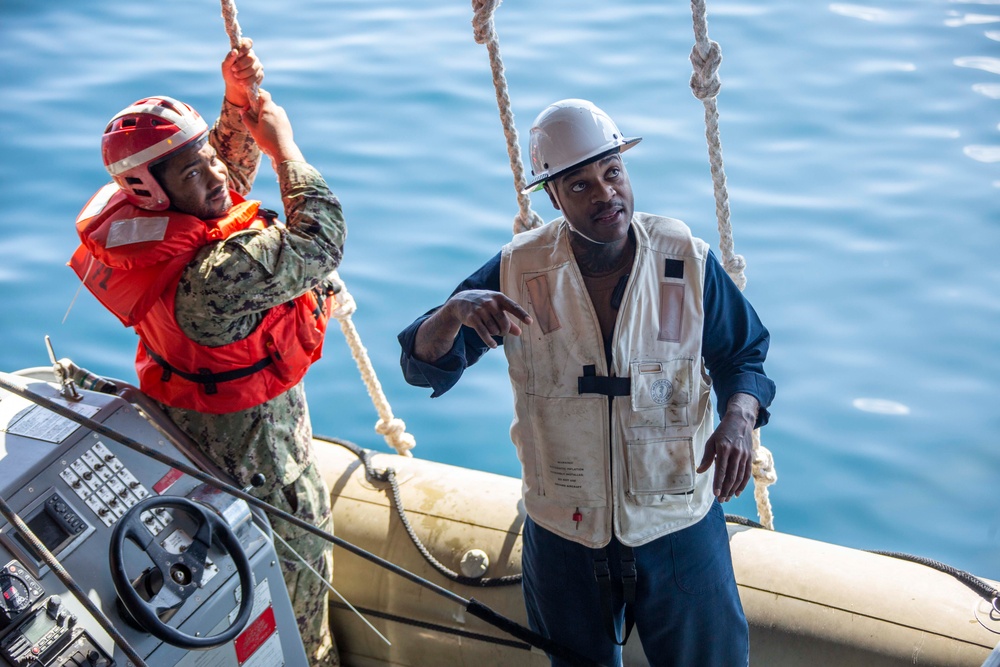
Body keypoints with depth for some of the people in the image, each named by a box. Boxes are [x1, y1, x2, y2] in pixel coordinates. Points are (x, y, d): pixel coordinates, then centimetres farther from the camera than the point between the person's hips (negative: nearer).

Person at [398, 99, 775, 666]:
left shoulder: (689, 262, -10)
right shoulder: (517, 273, -11)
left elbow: (744, 355, 1)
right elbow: (424, 365, -10)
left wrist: (738, 417, -21)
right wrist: (455, 312, -33)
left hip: (680, 528, 0)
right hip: (563, 534, 1)